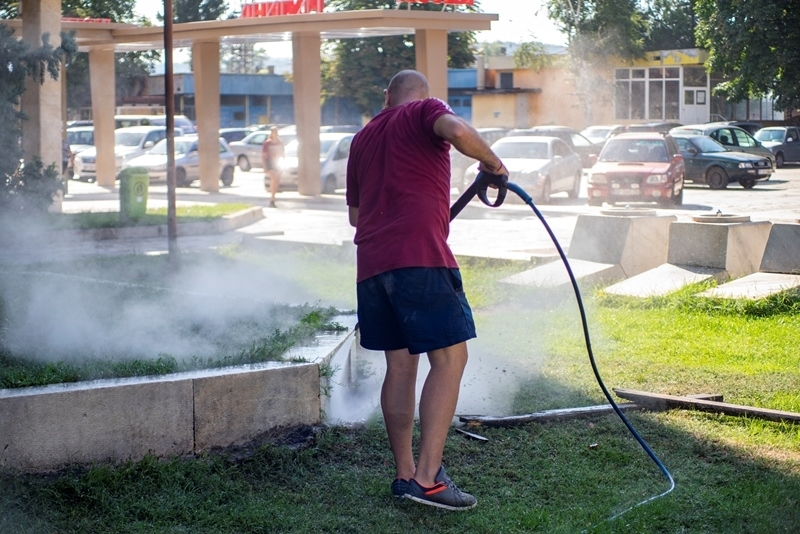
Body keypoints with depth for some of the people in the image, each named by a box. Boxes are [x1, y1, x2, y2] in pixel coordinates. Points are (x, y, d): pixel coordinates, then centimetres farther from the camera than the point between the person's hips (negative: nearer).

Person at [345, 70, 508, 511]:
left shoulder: (363, 137, 26)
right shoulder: (425, 111, 8)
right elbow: (457, 131, -17)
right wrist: (491, 162, 0)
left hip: (371, 261, 7)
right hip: (419, 255, -7)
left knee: (400, 364, 12)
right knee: (449, 358, -7)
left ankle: (404, 475, 12)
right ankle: (427, 477, -15)